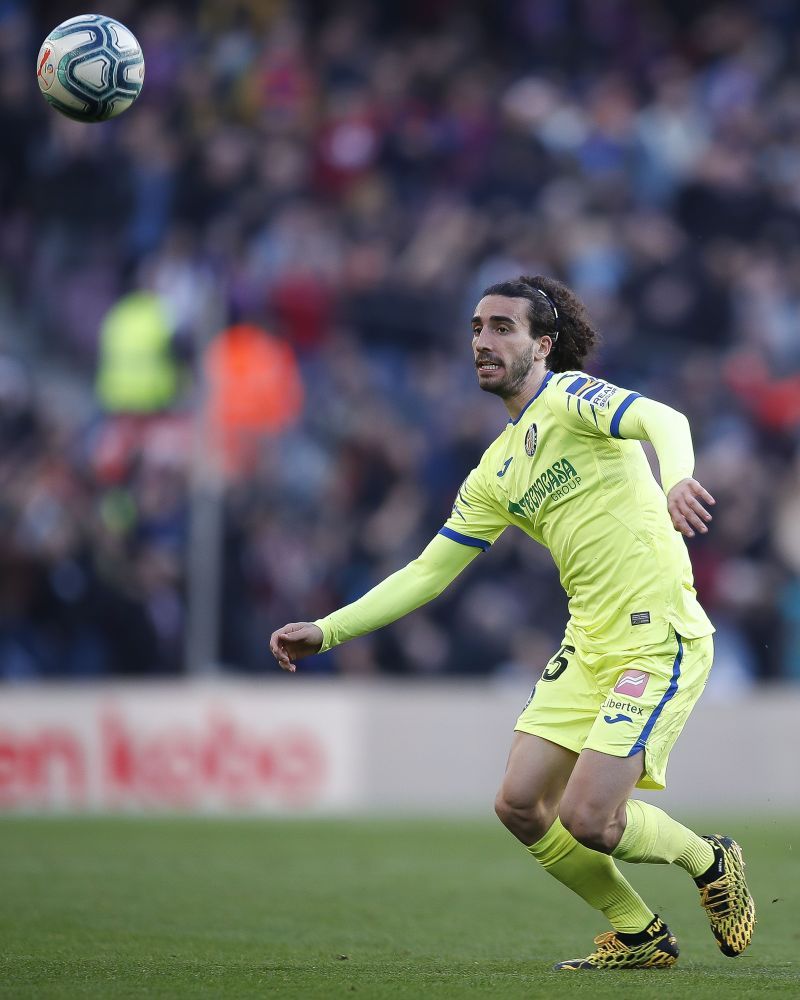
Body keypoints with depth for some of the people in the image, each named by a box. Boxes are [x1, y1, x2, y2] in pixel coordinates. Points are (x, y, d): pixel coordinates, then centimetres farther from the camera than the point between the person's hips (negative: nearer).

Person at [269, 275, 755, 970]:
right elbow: (426, 574, 20)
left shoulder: (568, 394, -6)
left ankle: (709, 861, 16)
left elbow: (663, 419, -26)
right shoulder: (493, 475, 16)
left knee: (586, 820, -14)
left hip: (660, 638, -8)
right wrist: (326, 632, 13)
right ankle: (639, 936, 17)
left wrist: (677, 477, -49)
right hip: (588, 644, 8)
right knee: (521, 804, 0)